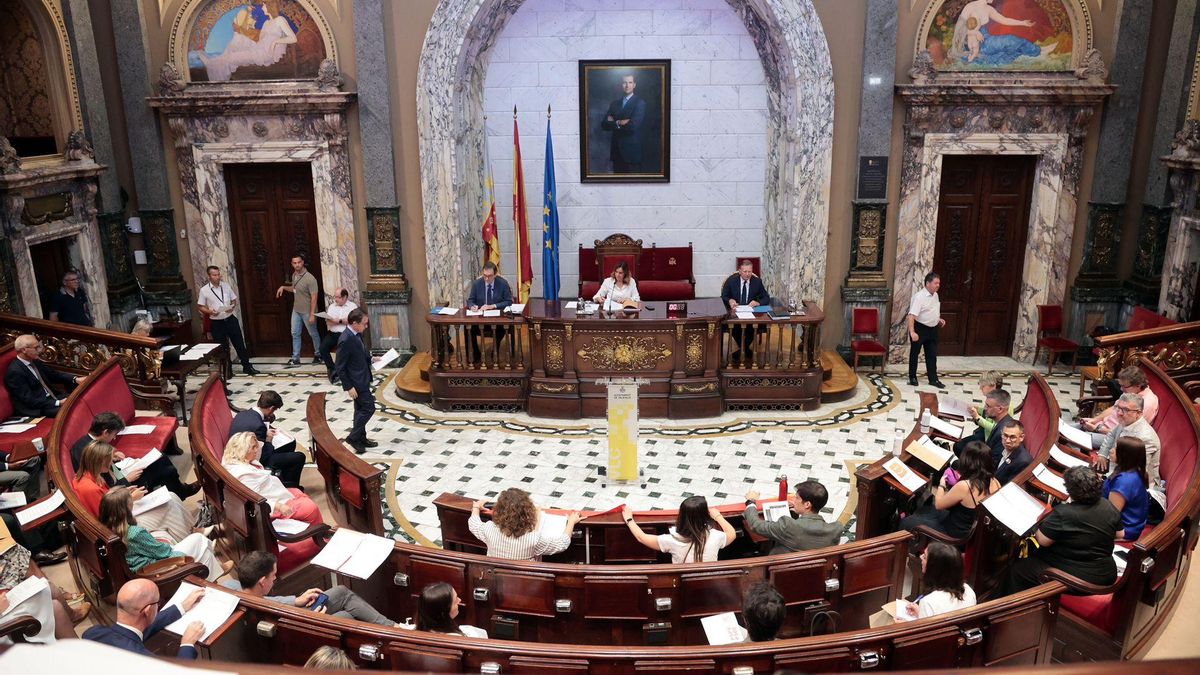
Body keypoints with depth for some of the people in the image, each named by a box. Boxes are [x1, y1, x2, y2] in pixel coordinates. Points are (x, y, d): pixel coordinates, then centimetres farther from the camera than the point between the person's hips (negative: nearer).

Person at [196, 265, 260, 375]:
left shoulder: (226, 286, 2)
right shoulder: (204, 290, -6)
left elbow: (234, 300, 11)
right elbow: (201, 307, 0)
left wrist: (232, 306, -10)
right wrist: (209, 311, -19)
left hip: (231, 319, 2)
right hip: (217, 323, -2)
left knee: (239, 343, 5)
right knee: (221, 347, 8)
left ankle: (247, 366, 15)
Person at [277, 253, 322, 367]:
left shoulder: (310, 279, -23)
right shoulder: (294, 275, 1)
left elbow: (314, 297, -22)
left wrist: (312, 314, -24)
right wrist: (284, 287, 2)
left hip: (307, 312, -7)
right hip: (296, 310, 7)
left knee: (313, 334, 10)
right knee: (295, 334, 7)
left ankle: (318, 355, 28)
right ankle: (295, 359, 13)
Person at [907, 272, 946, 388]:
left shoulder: (935, 295, 5)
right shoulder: (919, 297, -21)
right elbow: (912, 315, -29)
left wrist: (939, 319, 8)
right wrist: (912, 332, -36)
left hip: (933, 329, 7)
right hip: (920, 328, -7)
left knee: (932, 355, 10)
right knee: (914, 353, 7)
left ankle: (933, 379, 17)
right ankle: (912, 377, 20)